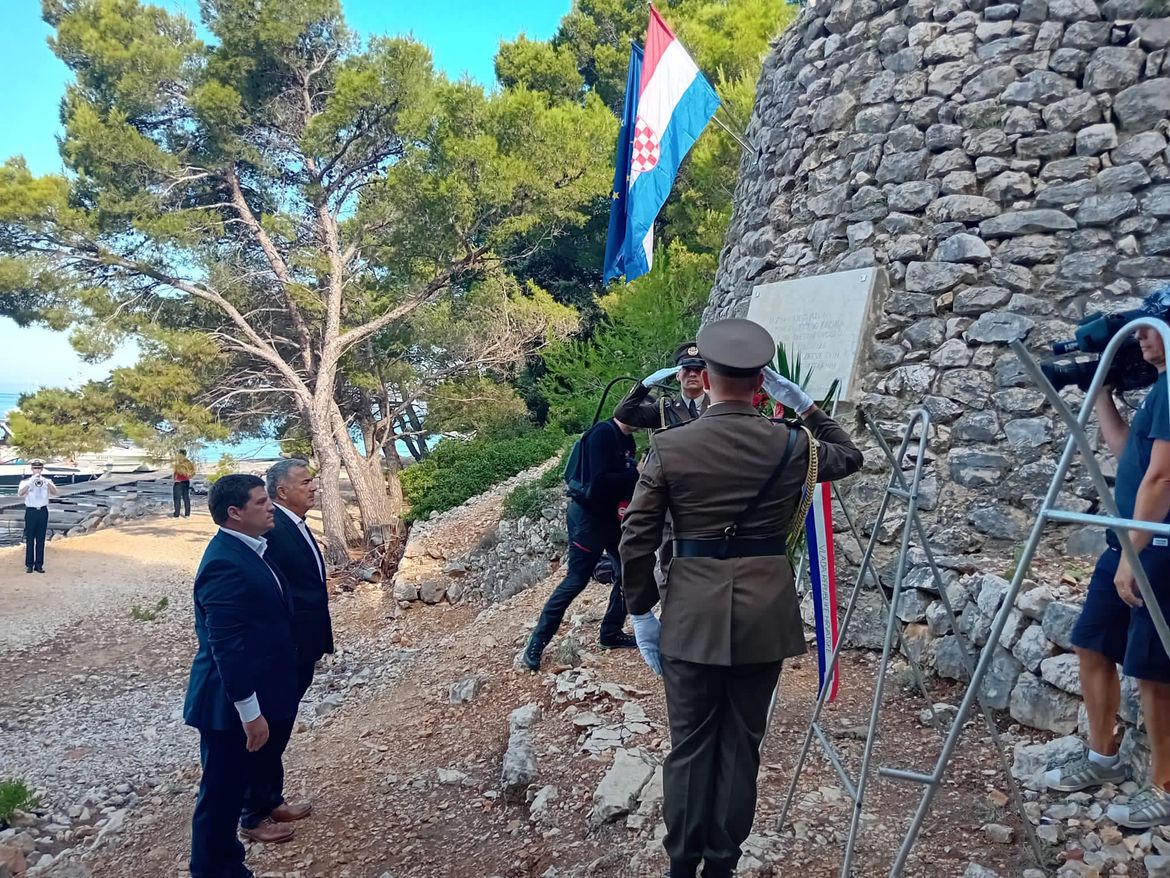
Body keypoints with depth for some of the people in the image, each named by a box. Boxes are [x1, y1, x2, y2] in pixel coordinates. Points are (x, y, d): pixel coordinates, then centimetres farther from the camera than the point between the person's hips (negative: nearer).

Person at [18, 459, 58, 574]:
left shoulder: (47, 481, 5)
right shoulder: (26, 482, 1)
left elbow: (56, 493, -11)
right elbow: (20, 493, -18)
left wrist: (46, 482, -26)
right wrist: (31, 482, -29)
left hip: (43, 511, 2)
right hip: (31, 511, -2)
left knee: (41, 539, 5)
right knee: (30, 539, 0)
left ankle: (39, 564, 10)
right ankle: (29, 565, 6)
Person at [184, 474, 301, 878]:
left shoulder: (245, 549, 6)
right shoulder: (225, 563, -25)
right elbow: (225, 647, -26)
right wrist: (250, 712, -22)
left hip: (253, 697, 10)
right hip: (231, 705, -10)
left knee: (233, 783, 23)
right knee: (221, 791, 7)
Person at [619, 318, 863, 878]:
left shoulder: (668, 447, -8)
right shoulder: (792, 445, -4)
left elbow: (635, 541, -6)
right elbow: (849, 456, 19)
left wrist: (640, 611, 5)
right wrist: (804, 404, 16)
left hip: (691, 617, -1)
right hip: (764, 616, 1)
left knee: (690, 744, 12)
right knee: (742, 744, 13)